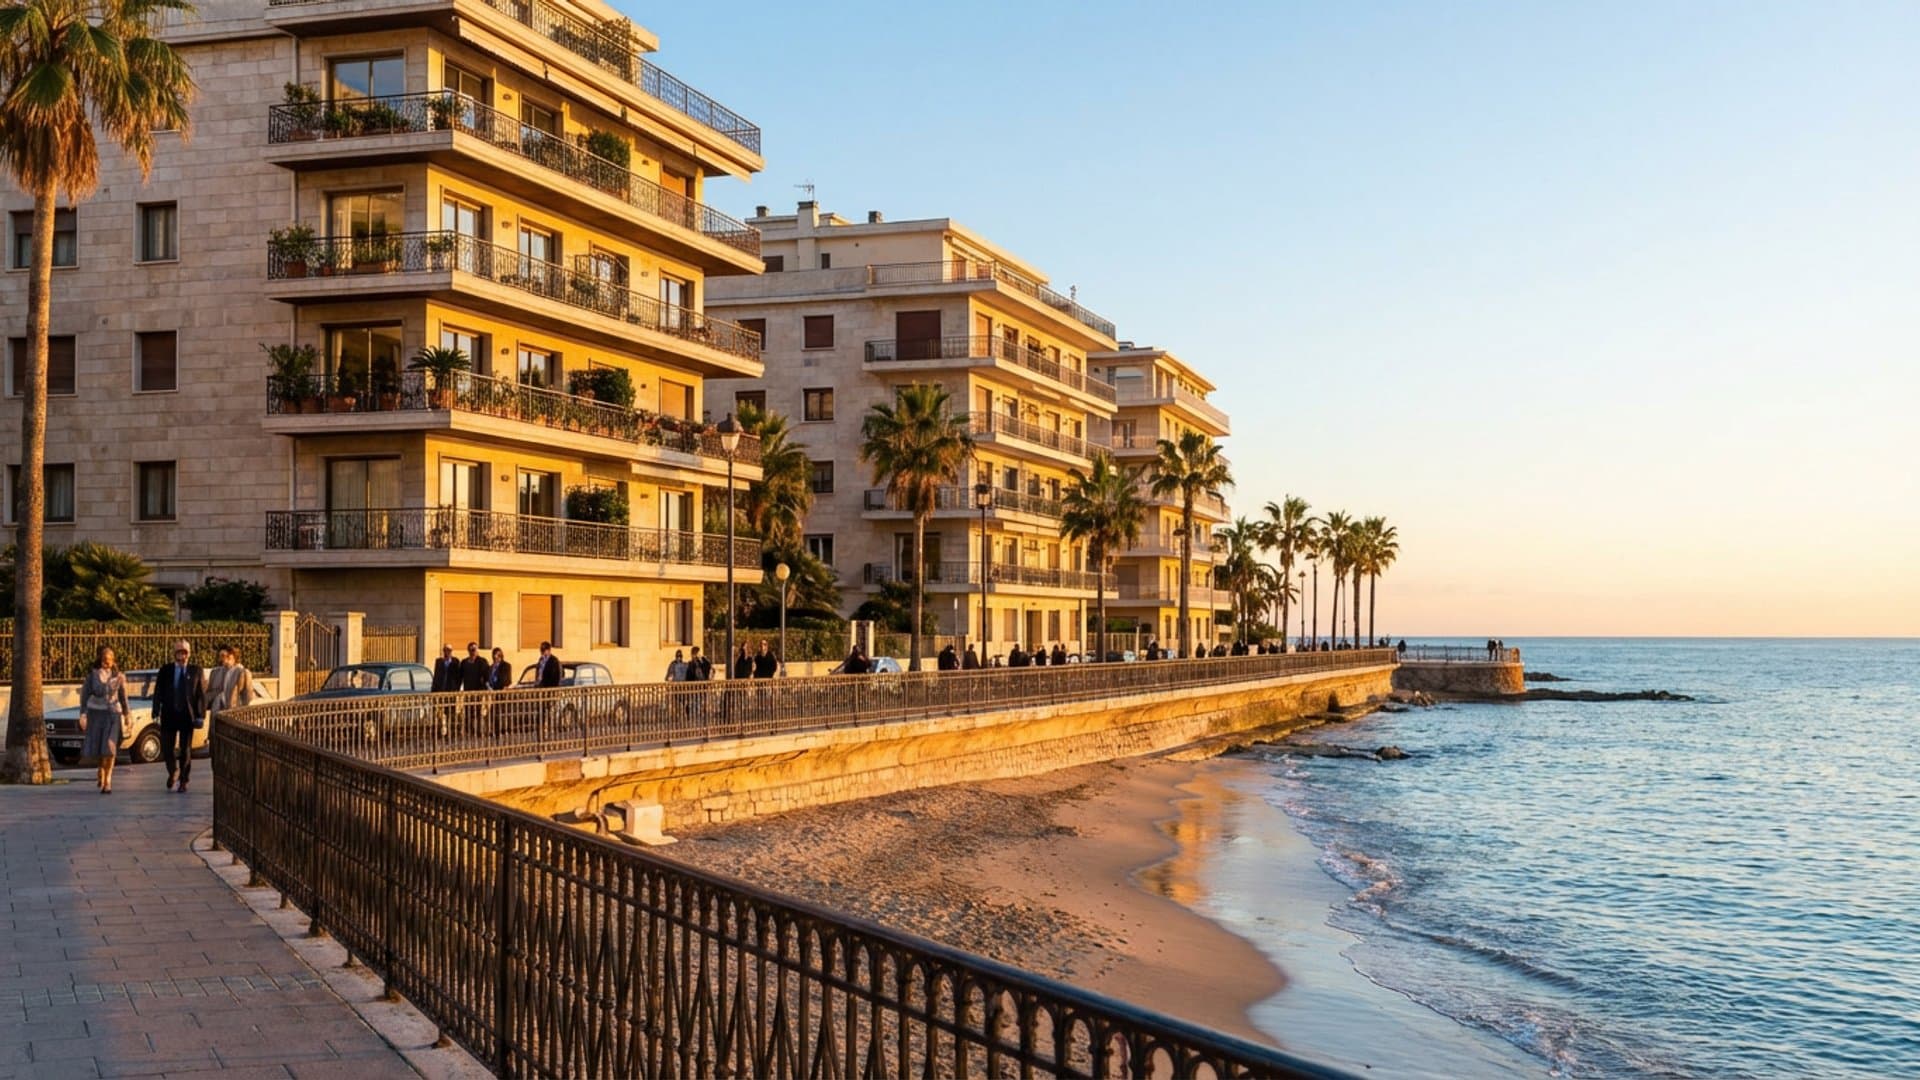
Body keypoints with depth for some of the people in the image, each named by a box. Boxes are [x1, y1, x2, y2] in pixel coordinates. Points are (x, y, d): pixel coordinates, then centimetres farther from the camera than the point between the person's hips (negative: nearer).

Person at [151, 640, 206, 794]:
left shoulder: (196, 671, 0)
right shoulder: (165, 671, 3)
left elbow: (202, 694, -1)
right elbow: (158, 693, 3)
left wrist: (201, 715, -7)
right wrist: (156, 712, -7)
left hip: (188, 715, -1)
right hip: (169, 715, 1)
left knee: (186, 750, 4)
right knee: (167, 748, 1)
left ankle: (183, 781, 15)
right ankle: (173, 772, 29)